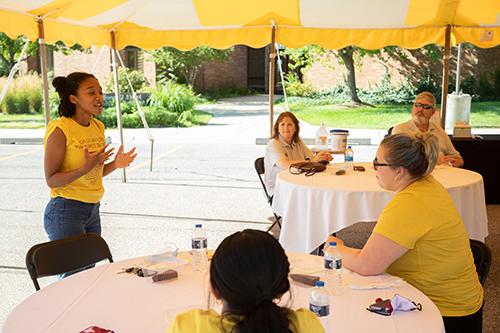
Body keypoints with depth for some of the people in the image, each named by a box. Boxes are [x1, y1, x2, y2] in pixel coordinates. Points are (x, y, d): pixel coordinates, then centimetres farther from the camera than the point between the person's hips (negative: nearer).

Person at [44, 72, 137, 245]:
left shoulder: (98, 126, 6)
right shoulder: (60, 130, -16)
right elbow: (51, 180, -16)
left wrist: (114, 164, -5)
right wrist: (85, 168, -29)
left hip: (93, 210, 7)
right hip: (66, 211, -7)